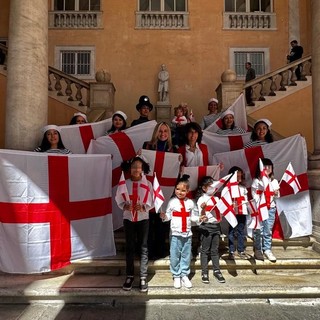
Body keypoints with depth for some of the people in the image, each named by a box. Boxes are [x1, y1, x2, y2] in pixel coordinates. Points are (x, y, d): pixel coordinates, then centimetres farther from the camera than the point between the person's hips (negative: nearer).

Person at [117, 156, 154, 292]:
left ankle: (143, 277, 13)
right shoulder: (124, 183, -2)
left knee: (143, 248, 4)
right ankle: (130, 276, 22)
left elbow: (152, 202, -4)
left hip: (143, 219, -1)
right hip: (128, 219, 1)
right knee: (129, 247, 10)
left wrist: (143, 207, -22)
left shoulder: (147, 184, -5)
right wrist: (125, 206, -20)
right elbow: (119, 200, 0)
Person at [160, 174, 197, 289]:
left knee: (186, 255, 11)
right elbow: (169, 216, -4)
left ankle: (184, 275, 26)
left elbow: (192, 216, 8)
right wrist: (164, 216, -24)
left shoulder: (190, 202, 3)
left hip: (187, 233, 3)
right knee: (175, 256, 5)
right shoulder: (172, 202, -4)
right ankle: (176, 276, 21)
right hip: (175, 233, -2)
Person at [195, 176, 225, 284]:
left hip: (216, 225, 5)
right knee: (205, 250, 3)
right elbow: (201, 216, -11)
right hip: (206, 226, -5)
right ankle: (204, 273, 14)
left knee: (215, 250, 13)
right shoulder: (201, 199, -8)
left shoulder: (216, 198, 10)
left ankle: (217, 271, 24)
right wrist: (203, 209, -31)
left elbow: (220, 212, 17)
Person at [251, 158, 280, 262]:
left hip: (271, 208, 3)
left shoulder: (274, 181, 11)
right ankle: (258, 250, 10)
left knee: (268, 231, 6)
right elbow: (254, 195, -5)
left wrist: (277, 194, -8)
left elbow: (277, 196, 13)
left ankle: (267, 250, 15)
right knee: (258, 230, 0)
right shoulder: (256, 181, -1)